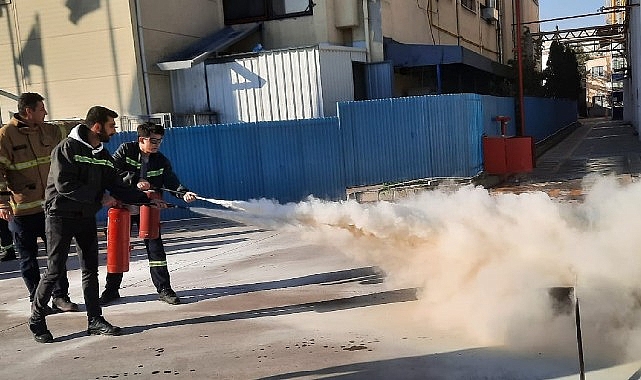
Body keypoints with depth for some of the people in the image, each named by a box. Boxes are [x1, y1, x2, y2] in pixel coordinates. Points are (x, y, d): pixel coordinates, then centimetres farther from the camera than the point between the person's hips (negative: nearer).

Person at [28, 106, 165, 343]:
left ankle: (95, 321, 14)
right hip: (61, 216, -7)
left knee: (90, 269, 7)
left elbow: (116, 187, 10)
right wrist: (100, 198, -18)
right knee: (55, 271, -3)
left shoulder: (102, 155, 9)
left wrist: (147, 199, 4)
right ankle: (36, 320, 13)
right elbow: (65, 186, -21)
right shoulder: (67, 148, -12)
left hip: (86, 217, 7)